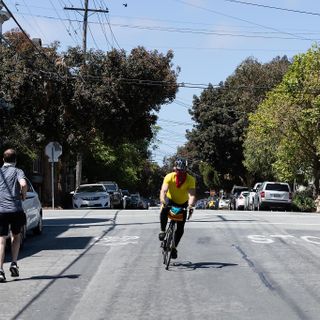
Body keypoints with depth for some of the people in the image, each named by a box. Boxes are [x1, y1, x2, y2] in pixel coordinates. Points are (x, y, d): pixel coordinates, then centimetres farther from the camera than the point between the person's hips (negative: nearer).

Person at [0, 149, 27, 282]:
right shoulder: (17, 171, 2)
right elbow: (23, 184, -18)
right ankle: (14, 264, 11)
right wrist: (23, 195, 0)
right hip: (15, 209, -1)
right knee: (16, 236, 21)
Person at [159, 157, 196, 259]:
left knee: (180, 228, -4)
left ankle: (174, 247, 17)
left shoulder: (190, 180, -24)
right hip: (170, 200, -1)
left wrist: (190, 206, -53)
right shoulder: (169, 177, -25)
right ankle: (162, 231, -18)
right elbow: (163, 191, -35)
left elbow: (192, 194, -34)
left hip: (183, 203, 1)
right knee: (164, 210, -37)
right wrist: (163, 202, -54)